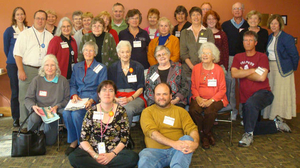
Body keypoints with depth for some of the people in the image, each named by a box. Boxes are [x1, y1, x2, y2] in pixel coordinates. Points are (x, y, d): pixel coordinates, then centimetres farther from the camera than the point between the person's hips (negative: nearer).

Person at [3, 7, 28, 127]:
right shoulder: (9, 31, 2)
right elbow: (6, 48, 9)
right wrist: (11, 59, 13)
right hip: (13, 65, -1)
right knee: (15, 91, 3)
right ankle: (16, 118, 12)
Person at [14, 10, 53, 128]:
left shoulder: (49, 36, 13)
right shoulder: (25, 34, 3)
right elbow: (17, 54, -2)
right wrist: (21, 71, -10)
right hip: (27, 69, -3)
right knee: (25, 97, -1)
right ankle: (24, 125, 8)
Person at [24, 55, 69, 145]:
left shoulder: (63, 81, 1)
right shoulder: (37, 80, 1)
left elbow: (67, 99, 4)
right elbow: (28, 98, 4)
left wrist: (57, 106, -13)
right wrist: (33, 106, -17)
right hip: (38, 111, 0)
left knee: (50, 141, -10)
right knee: (34, 118, -37)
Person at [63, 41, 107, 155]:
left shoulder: (101, 68, 6)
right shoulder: (76, 67, 19)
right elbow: (72, 84, 16)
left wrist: (92, 100, -19)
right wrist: (74, 94, -7)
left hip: (92, 99, -4)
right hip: (77, 98, 4)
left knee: (76, 114, -31)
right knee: (66, 113, -27)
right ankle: (73, 141, -8)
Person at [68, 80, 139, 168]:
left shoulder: (121, 111, 5)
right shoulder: (91, 112, 5)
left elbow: (124, 138, 2)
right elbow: (83, 138, 2)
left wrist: (112, 154, -13)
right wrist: (95, 155, -14)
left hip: (115, 152, 1)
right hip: (92, 151, 0)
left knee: (133, 157, -31)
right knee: (73, 157, -30)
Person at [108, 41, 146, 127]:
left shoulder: (138, 67, 12)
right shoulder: (112, 68, 15)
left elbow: (140, 88, 7)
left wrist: (130, 98, -10)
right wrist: (116, 99, -12)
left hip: (135, 97, 0)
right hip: (117, 97, 1)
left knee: (128, 108, -36)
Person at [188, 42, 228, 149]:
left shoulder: (218, 69, -1)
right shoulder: (196, 68, 7)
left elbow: (222, 90, -1)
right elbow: (193, 86, 11)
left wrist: (211, 101, -16)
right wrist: (198, 98, -10)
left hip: (215, 99, -2)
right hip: (199, 98, 2)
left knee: (210, 111, -33)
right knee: (193, 110, -28)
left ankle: (205, 133, -1)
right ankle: (206, 135, -5)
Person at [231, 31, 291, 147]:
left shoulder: (262, 57, -3)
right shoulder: (238, 57, 8)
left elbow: (261, 77, -18)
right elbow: (234, 74, -10)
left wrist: (243, 73, -6)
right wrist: (252, 70, -14)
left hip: (263, 93, -5)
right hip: (246, 97, 6)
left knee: (250, 103, -41)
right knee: (252, 128, 9)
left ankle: (249, 135, -25)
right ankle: (276, 124, 33)